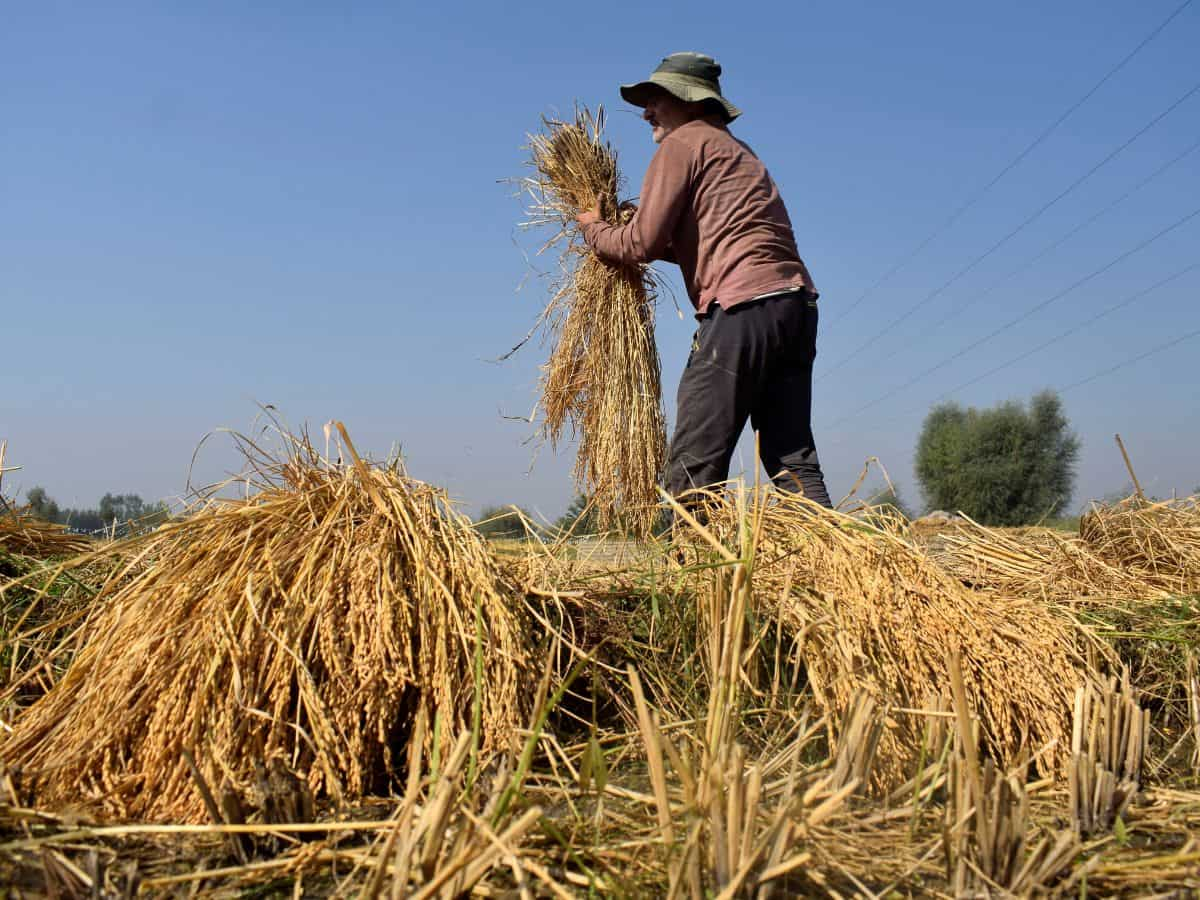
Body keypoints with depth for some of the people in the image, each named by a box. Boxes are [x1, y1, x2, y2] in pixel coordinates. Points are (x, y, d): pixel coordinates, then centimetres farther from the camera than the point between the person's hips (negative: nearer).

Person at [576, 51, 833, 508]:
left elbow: (640, 244, -5)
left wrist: (594, 229, 14)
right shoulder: (736, 150, 29)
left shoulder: (683, 142, 2)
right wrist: (649, 235, 25)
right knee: (793, 458, 8)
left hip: (744, 307, -9)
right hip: (796, 304, 9)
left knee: (693, 468, -8)